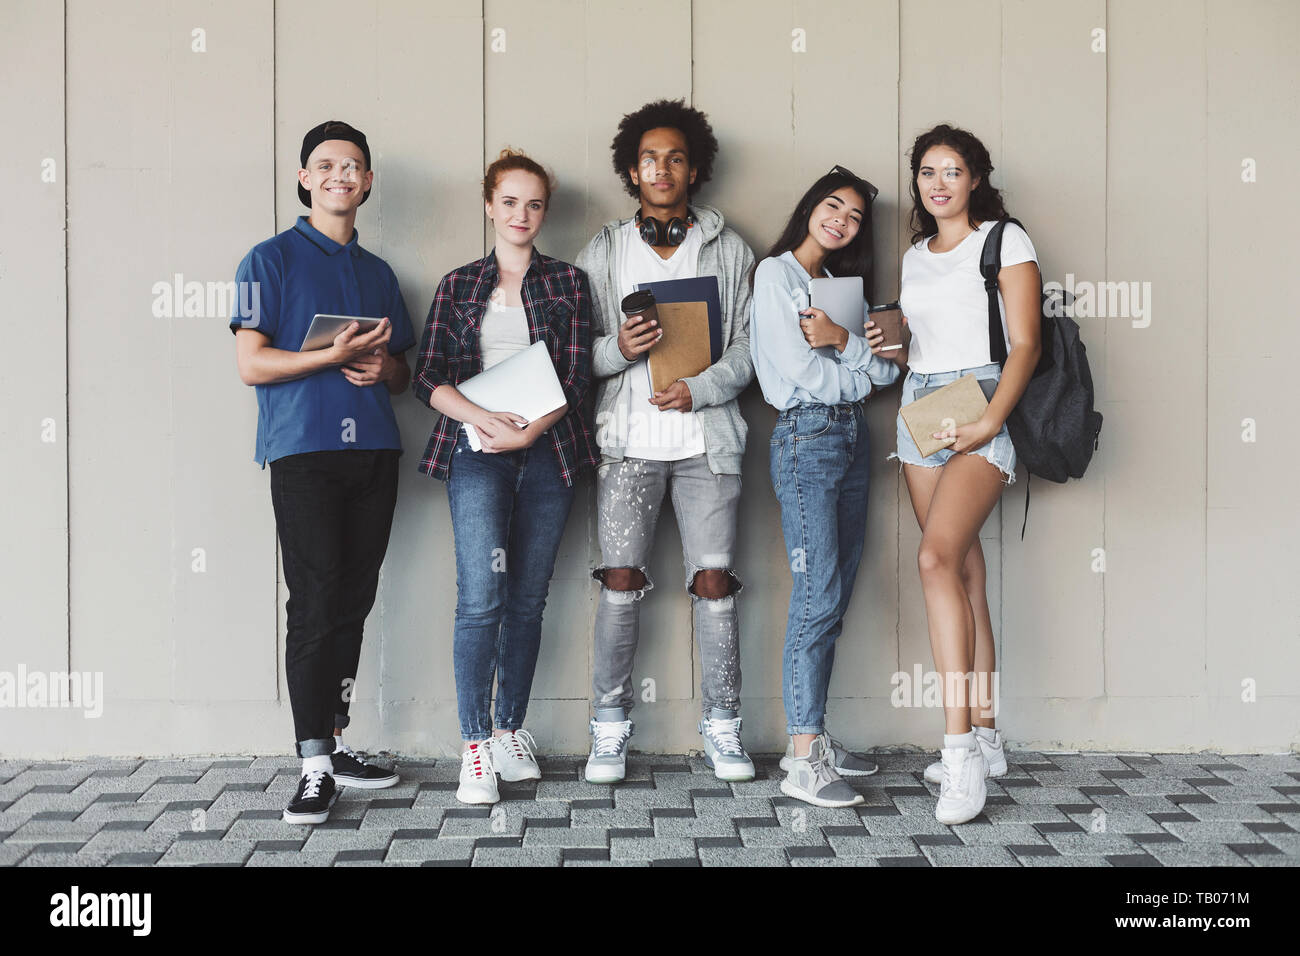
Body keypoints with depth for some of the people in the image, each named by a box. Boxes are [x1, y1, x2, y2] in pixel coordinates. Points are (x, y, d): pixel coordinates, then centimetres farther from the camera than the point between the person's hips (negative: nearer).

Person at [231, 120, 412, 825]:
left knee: (354, 602, 5)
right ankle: (315, 766, -7)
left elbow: (402, 373, 24)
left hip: (374, 450, 5)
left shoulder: (378, 272, 21)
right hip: (304, 450, -5)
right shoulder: (271, 260, 5)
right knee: (315, 605, -10)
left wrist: (383, 367, 0)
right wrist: (337, 355, -16)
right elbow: (252, 364, -5)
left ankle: (333, 741, 15)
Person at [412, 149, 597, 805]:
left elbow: (575, 380, 2)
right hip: (476, 451, -1)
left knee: (527, 598, 4)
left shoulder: (567, 283, 11)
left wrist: (528, 431, -12)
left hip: (546, 450, 1)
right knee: (481, 595, -12)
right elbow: (430, 379, 5)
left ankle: (510, 731, 16)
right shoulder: (458, 286, 12)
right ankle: (475, 747, -7)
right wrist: (480, 417, -13)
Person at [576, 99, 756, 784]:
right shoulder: (603, 252, 11)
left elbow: (748, 344, 5)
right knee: (621, 580, -3)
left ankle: (721, 727, 9)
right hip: (630, 439, 0)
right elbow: (578, 351, 8)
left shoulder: (728, 249, 11)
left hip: (707, 439, 0)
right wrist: (617, 349, -14)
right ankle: (610, 727, 8)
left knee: (714, 580, -2)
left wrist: (699, 388, -11)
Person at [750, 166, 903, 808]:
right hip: (806, 436, -8)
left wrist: (844, 341, -8)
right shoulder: (776, 274, -2)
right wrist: (864, 365, 3)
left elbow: (886, 369, 10)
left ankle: (812, 738, 13)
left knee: (837, 594, 6)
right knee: (818, 595, -13)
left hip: (852, 436, 8)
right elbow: (802, 373, -12)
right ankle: (803, 764, -11)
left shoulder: (840, 284, 21)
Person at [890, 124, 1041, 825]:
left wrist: (990, 422, -20)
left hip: (982, 407, -6)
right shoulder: (914, 255, 19)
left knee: (937, 557, -22)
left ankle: (959, 745, -23)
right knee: (963, 567, 7)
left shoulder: (1005, 242, -1)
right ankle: (984, 736, 14)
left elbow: (1024, 345, -9)